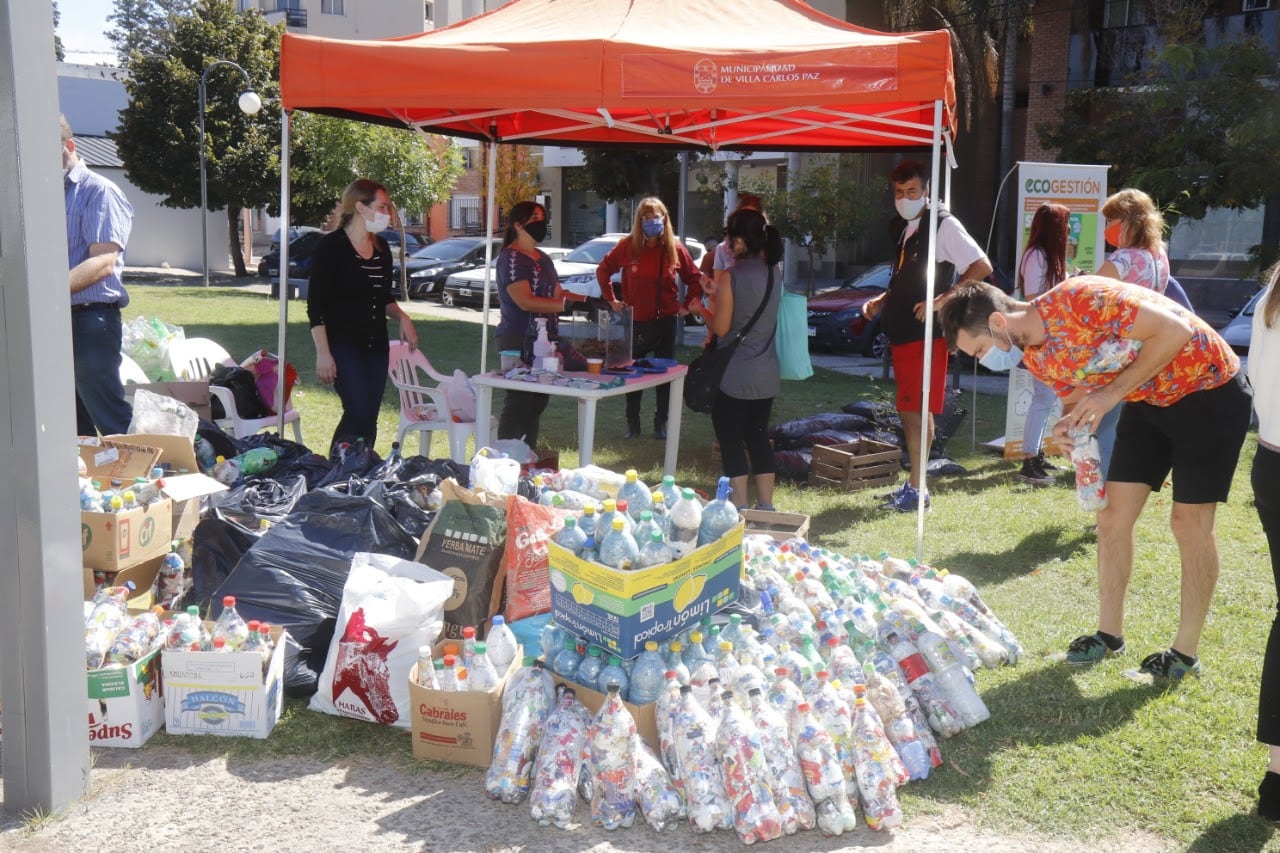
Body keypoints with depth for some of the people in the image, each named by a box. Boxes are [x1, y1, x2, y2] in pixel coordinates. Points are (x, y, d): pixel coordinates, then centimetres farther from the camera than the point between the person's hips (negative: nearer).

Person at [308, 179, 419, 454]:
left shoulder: (382, 248, 12)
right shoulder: (331, 246, -9)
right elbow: (315, 304, -10)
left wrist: (402, 317, 3)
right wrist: (323, 353, -16)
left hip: (376, 346, 7)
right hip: (343, 345, -7)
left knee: (370, 419, 5)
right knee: (359, 411, -17)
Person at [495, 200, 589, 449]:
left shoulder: (542, 258, 19)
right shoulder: (511, 258, -10)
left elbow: (557, 293, 18)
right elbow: (525, 301, -21)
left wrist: (590, 300, 2)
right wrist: (568, 304, -28)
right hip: (519, 342, -9)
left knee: (537, 403, 13)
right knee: (518, 405, -9)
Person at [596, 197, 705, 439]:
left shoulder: (675, 248, -2)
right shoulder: (627, 246, -4)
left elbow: (694, 278, 11)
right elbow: (603, 270, 9)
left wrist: (689, 305, 4)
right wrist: (612, 299, 6)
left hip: (667, 319, 0)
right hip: (636, 319, 0)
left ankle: (661, 423, 16)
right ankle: (632, 424, 17)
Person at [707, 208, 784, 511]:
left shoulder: (732, 276, -16)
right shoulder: (773, 272, 3)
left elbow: (721, 327, -13)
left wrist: (702, 312, 5)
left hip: (734, 376, -6)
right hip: (767, 375, 6)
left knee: (731, 442, 3)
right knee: (759, 436, 17)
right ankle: (765, 506, 21)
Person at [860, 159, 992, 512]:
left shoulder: (943, 224, -8)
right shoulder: (903, 228, 17)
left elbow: (982, 266, -16)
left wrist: (941, 300, -21)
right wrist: (881, 301, 12)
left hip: (927, 334, -9)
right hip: (901, 333, 9)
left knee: (917, 410, -7)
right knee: (908, 411, 12)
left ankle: (917, 488, -2)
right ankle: (914, 483, 20)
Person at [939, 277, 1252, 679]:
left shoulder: (1079, 298, -30)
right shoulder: (1036, 359, -5)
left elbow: (1174, 330, -29)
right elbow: (1081, 394, 8)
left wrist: (1112, 393, -28)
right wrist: (1070, 424, -15)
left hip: (1209, 392, -7)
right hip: (1147, 401, 7)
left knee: (1189, 522, -2)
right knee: (1112, 514, 4)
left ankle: (1185, 652, 11)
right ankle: (1109, 633, 19)